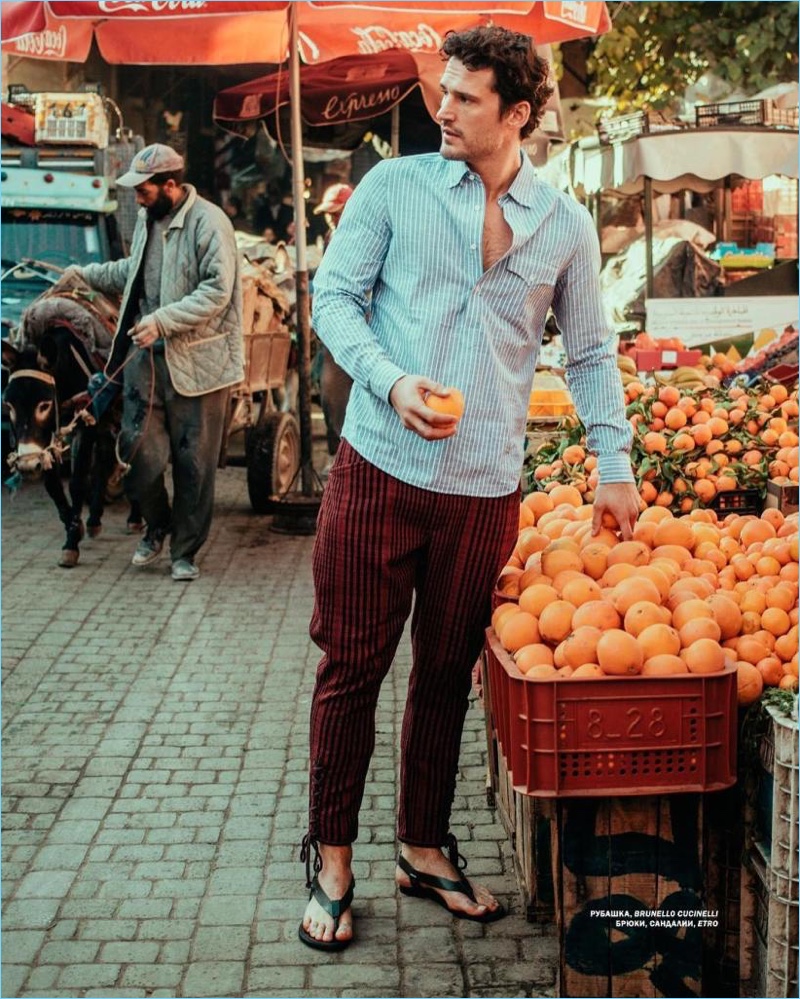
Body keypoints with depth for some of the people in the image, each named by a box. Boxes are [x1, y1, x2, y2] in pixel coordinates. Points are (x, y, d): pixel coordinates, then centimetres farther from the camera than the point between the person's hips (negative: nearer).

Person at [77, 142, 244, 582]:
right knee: (139, 448, 4)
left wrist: (163, 320, -23)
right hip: (146, 353, 6)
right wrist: (89, 274, 20)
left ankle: (185, 551, 17)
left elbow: (217, 290, -19)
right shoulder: (147, 217, 13)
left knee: (194, 460, 3)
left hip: (196, 359, -6)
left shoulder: (208, 221, -12)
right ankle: (157, 525, 29)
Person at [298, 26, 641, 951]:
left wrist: (615, 464, 7)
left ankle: (423, 848, 29)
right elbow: (334, 294, 2)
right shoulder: (394, 186, 2)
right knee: (352, 666, 5)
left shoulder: (564, 224, 7)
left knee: (446, 674, 13)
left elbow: (590, 351, 14)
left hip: (484, 490, 2)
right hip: (378, 468, -1)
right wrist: (392, 380, -16)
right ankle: (330, 857, 20)